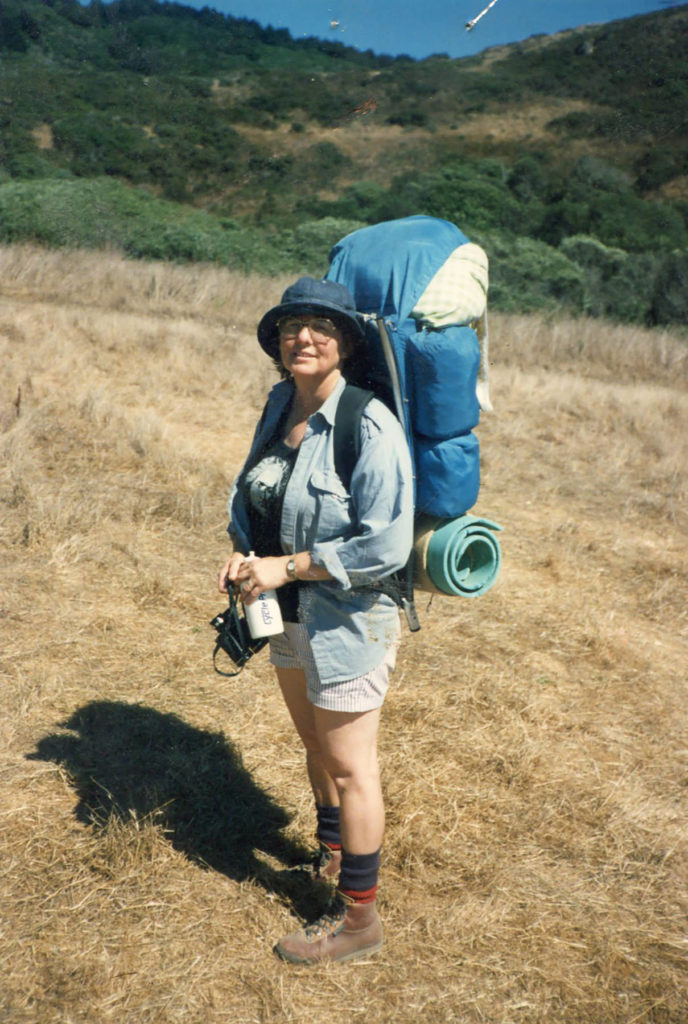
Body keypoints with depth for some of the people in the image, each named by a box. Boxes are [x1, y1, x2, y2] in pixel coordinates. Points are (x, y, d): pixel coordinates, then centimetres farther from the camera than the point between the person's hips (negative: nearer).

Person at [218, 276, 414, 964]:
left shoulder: (370, 426, -23)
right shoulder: (280, 406, 1)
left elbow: (385, 547, -26)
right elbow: (249, 490, 16)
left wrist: (286, 566, -20)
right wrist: (242, 551, -3)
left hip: (347, 617, -8)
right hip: (289, 613, 8)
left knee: (350, 767, 7)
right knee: (315, 745, 25)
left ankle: (358, 918, 27)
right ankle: (331, 857, 50)